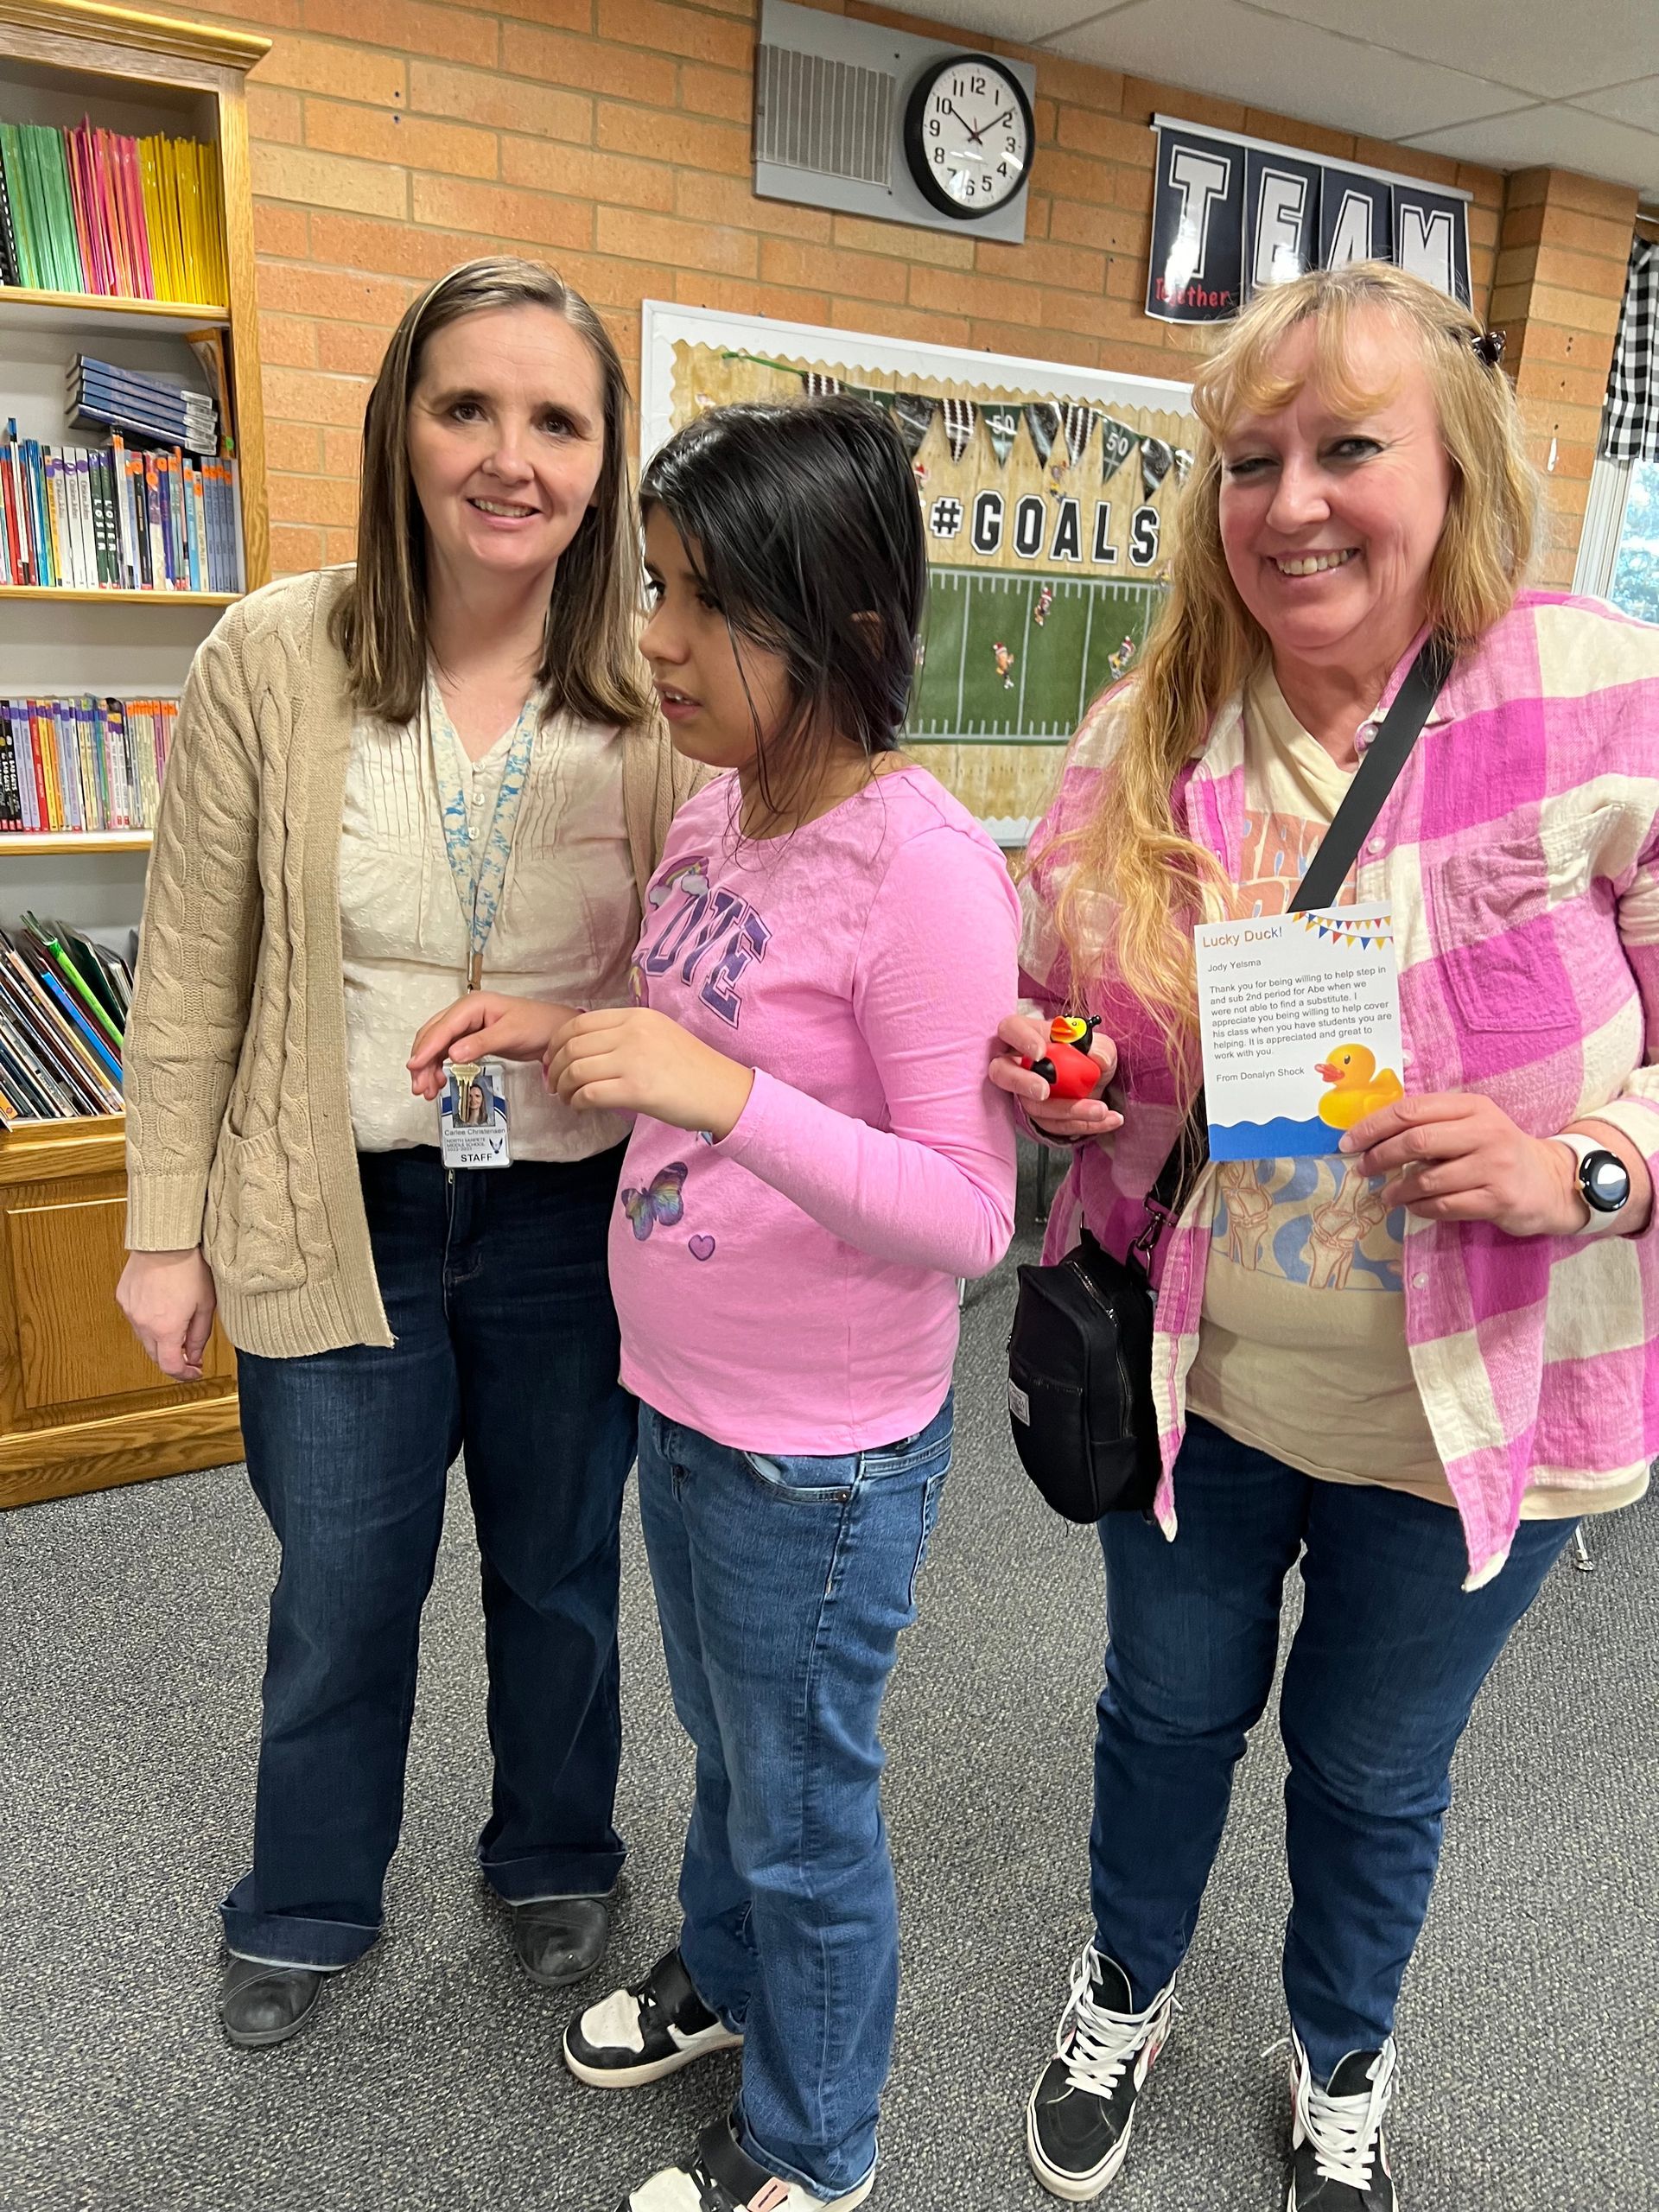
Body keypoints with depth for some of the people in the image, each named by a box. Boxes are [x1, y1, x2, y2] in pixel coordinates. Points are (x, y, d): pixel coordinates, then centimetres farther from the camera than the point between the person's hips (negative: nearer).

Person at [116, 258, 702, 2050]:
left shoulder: (662, 692, -8)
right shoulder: (271, 657, -10)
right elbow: (194, 976, -3)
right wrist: (165, 1228, -1)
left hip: (575, 1220, 1)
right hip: (341, 1214, 0)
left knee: (559, 1573, 21)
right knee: (338, 1596, 19)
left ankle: (553, 1855, 50)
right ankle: (306, 1904, 48)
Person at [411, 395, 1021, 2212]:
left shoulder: (925, 872, -25)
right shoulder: (712, 818, 0)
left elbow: (966, 1220, -25)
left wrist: (725, 1094, -36)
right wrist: (564, 1036, -4)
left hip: (823, 1462, -7)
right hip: (679, 1402, 8)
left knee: (805, 1813, 17)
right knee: (726, 1749, 31)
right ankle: (721, 1978, 60)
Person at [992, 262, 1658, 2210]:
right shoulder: (1147, 734, -7)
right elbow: (1057, 1007, 6)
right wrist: (1029, 1063, -15)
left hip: (1468, 1408, -2)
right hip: (1189, 1376, 2)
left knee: (1373, 1769, 23)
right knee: (1168, 1706, 25)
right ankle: (1125, 1989, 57)